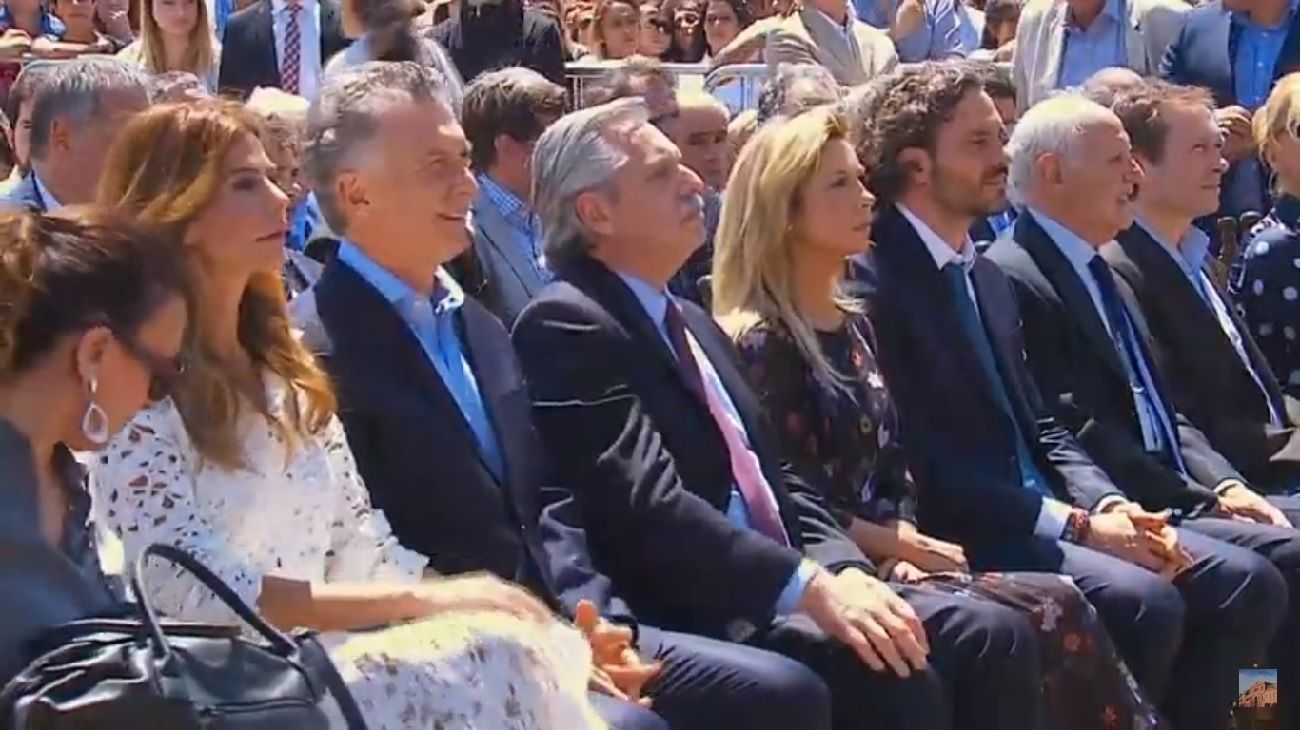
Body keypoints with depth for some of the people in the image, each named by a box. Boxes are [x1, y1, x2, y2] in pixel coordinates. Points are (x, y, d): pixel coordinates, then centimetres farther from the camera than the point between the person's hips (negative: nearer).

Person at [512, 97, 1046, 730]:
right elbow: (648, 503, -21)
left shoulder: (689, 321, 22)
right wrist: (811, 585, -26)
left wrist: (843, 569, -1)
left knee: (994, 634, -7)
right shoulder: (565, 325, -9)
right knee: (895, 674, -28)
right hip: (690, 618, -9)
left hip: (771, 593, 9)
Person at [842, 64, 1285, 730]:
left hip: (1040, 516, 9)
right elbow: (920, 463, -18)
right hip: (962, 536, -9)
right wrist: (1075, 524, -18)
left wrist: (1106, 502, -1)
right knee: (1143, 602, -29)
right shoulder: (873, 283, -11)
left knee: (1247, 583, -4)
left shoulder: (988, 278, 19)